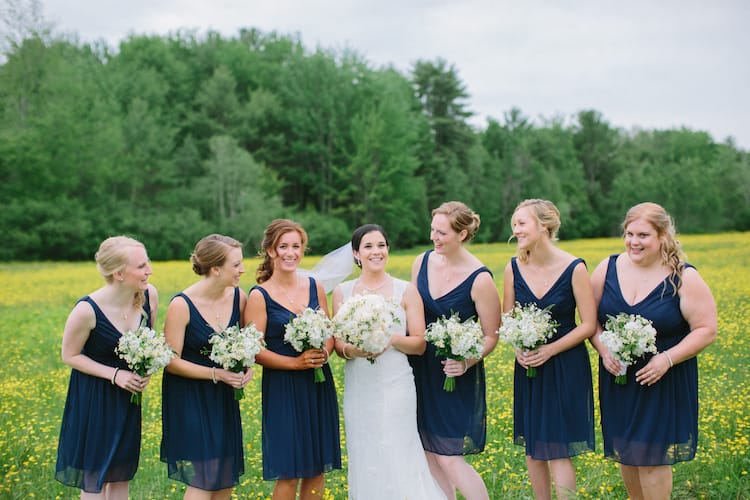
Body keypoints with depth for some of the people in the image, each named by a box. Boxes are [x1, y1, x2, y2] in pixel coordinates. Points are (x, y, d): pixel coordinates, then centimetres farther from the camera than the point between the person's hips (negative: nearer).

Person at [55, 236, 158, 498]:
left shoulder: (149, 295, -14)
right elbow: (70, 356, -12)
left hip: (129, 394, 5)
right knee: (94, 471, 8)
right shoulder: (87, 310, -27)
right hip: (93, 396, -5)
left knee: (123, 470, 15)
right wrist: (114, 374, -21)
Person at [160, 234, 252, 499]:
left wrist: (247, 365, -10)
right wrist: (216, 373, -21)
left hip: (224, 397, 5)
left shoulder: (238, 297, -5)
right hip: (190, 399, -5)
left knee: (226, 477, 9)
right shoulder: (182, 305, -19)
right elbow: (172, 362, -15)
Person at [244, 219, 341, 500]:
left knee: (318, 466, 10)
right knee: (289, 472, -2)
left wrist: (324, 353, -12)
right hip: (282, 389, -4)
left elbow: (330, 332, 9)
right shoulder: (260, 296, -7)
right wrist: (297, 362, -19)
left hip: (319, 385, 4)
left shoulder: (314, 286, 5)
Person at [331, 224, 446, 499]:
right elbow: (338, 344, 6)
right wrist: (352, 350, -16)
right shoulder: (342, 292, 6)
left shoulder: (407, 291, 1)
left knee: (398, 461, -5)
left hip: (396, 386, -2)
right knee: (365, 461, 6)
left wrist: (392, 338, -19)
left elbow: (419, 344, 0)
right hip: (359, 389, 2)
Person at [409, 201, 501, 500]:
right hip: (421, 371, 5)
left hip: (456, 377, -5)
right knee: (430, 456, 10)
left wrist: (467, 362, -25)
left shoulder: (479, 279, -16)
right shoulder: (422, 262, -1)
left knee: (449, 459, -5)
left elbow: (491, 336, -9)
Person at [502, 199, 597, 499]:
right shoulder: (513, 268, -2)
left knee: (557, 450, -4)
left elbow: (588, 325, -10)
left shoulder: (574, 268, -13)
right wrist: (518, 348, -12)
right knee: (532, 448, 10)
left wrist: (550, 350, -18)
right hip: (528, 367, 4)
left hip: (566, 366, -4)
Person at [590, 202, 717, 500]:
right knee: (625, 452, 12)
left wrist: (667, 358, -21)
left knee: (652, 455, -1)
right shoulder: (608, 269, -1)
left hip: (663, 382, -3)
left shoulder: (684, 279, -9)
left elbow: (706, 330, -9)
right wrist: (604, 350, -13)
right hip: (618, 380, 4)